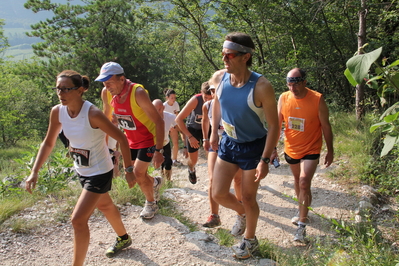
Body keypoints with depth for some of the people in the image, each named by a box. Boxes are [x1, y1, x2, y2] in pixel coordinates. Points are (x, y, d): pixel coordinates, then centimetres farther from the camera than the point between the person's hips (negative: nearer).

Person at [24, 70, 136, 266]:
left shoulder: (93, 114, -30)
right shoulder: (57, 112, -11)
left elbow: (122, 139, -21)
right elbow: (48, 143, 2)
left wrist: (129, 170, -18)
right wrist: (34, 172, -6)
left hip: (100, 173, -7)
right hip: (82, 172, 7)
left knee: (78, 220, -11)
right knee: (105, 206, 27)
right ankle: (123, 238, 53)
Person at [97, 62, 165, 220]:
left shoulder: (138, 93, -31)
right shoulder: (107, 94, -12)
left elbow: (159, 121, -29)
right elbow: (107, 118, 7)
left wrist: (158, 151, -31)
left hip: (148, 138, -6)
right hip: (131, 140, 7)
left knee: (138, 174, -9)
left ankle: (151, 203, 19)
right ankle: (155, 183, 43)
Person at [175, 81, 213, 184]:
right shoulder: (196, 100, -33)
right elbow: (178, 119, -31)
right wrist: (190, 137, -36)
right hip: (193, 129, -1)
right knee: (193, 160, 8)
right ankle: (191, 170, 44)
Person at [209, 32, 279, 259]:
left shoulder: (261, 87, -27)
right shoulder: (219, 78, -12)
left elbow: (274, 125, -20)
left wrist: (265, 160, -22)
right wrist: (214, 131, 12)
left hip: (253, 146, -4)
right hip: (228, 143, 5)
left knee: (248, 197, 7)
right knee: (218, 194, 5)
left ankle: (250, 240, 34)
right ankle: (241, 213, 40)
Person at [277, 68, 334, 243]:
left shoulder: (317, 99, -17)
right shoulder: (284, 98, -7)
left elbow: (326, 126, -8)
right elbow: (277, 124, 0)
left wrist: (330, 151, -3)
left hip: (311, 150, -4)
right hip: (290, 148, 4)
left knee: (304, 183, -16)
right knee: (297, 180, 20)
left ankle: (302, 225, -6)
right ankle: (302, 211, 43)